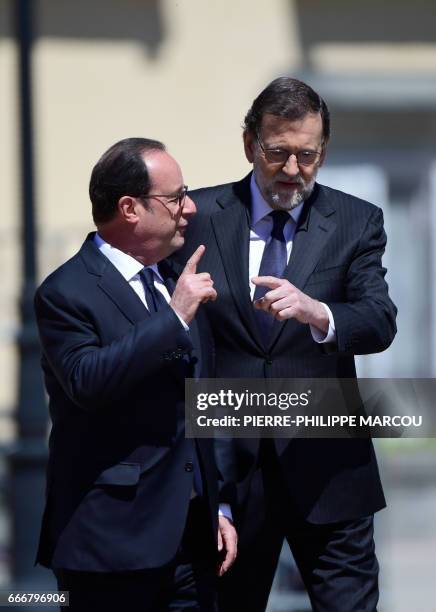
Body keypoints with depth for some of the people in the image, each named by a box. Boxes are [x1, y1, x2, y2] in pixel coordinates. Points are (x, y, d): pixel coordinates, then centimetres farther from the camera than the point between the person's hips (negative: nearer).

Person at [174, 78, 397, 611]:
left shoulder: (356, 222, 3)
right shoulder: (199, 216, 3)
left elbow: (380, 324, -10)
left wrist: (315, 312, -32)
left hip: (324, 467, -1)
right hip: (226, 464, 1)